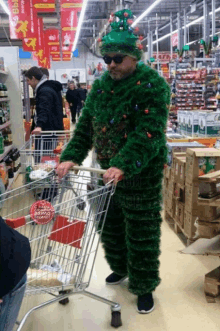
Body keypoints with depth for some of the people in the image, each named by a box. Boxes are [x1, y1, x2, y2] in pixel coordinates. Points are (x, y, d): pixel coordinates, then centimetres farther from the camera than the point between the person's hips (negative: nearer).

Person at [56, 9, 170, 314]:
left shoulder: (152, 86, -14)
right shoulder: (101, 86, 6)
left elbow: (148, 134, -25)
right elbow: (86, 126, 6)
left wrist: (123, 165, -36)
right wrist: (71, 157, -8)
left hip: (141, 174, -6)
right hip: (107, 171, 6)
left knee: (141, 232, 5)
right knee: (110, 225, 19)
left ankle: (144, 286, 24)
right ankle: (120, 268, 44)